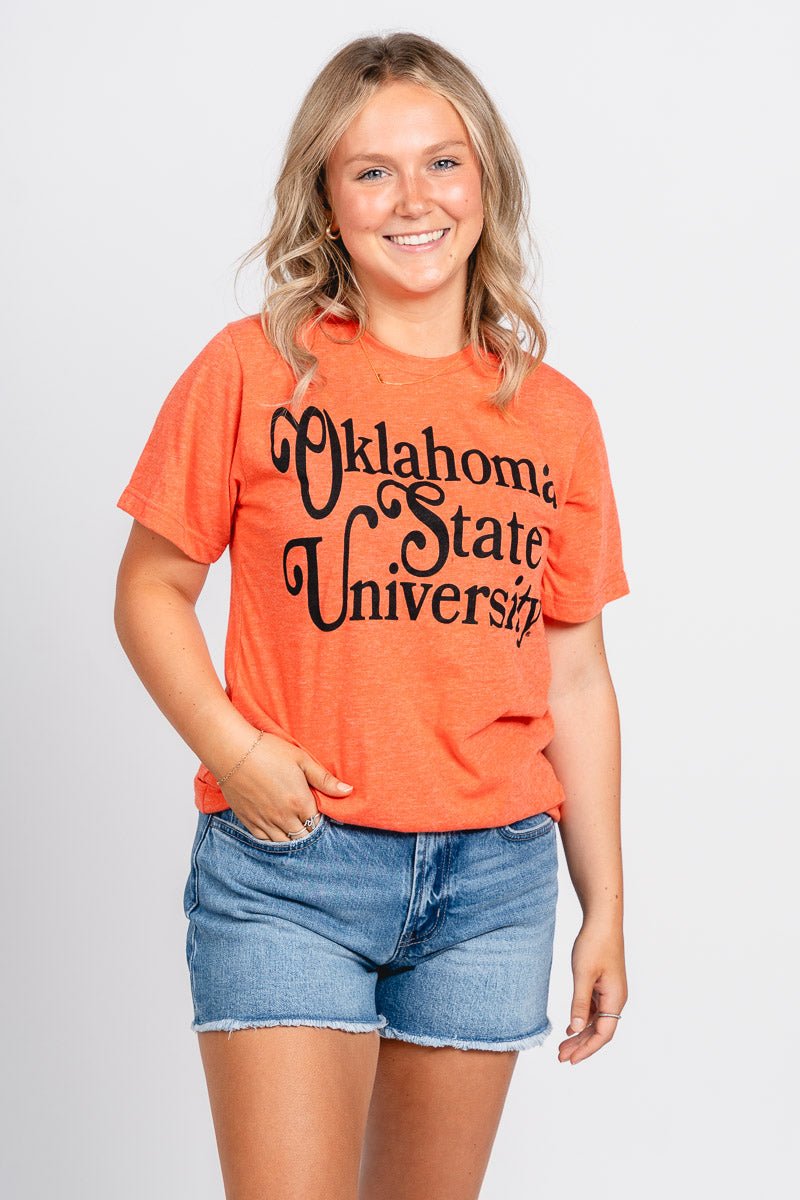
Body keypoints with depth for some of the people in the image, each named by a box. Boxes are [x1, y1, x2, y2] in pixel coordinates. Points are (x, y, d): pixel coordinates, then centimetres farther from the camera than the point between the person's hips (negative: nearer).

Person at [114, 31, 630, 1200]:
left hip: (494, 879, 3)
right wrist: (231, 747, -14)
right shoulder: (255, 369, -1)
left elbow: (575, 678, 10)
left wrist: (604, 906, 10)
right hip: (288, 862, -3)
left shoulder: (557, 417, 7)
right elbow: (150, 590, 2)